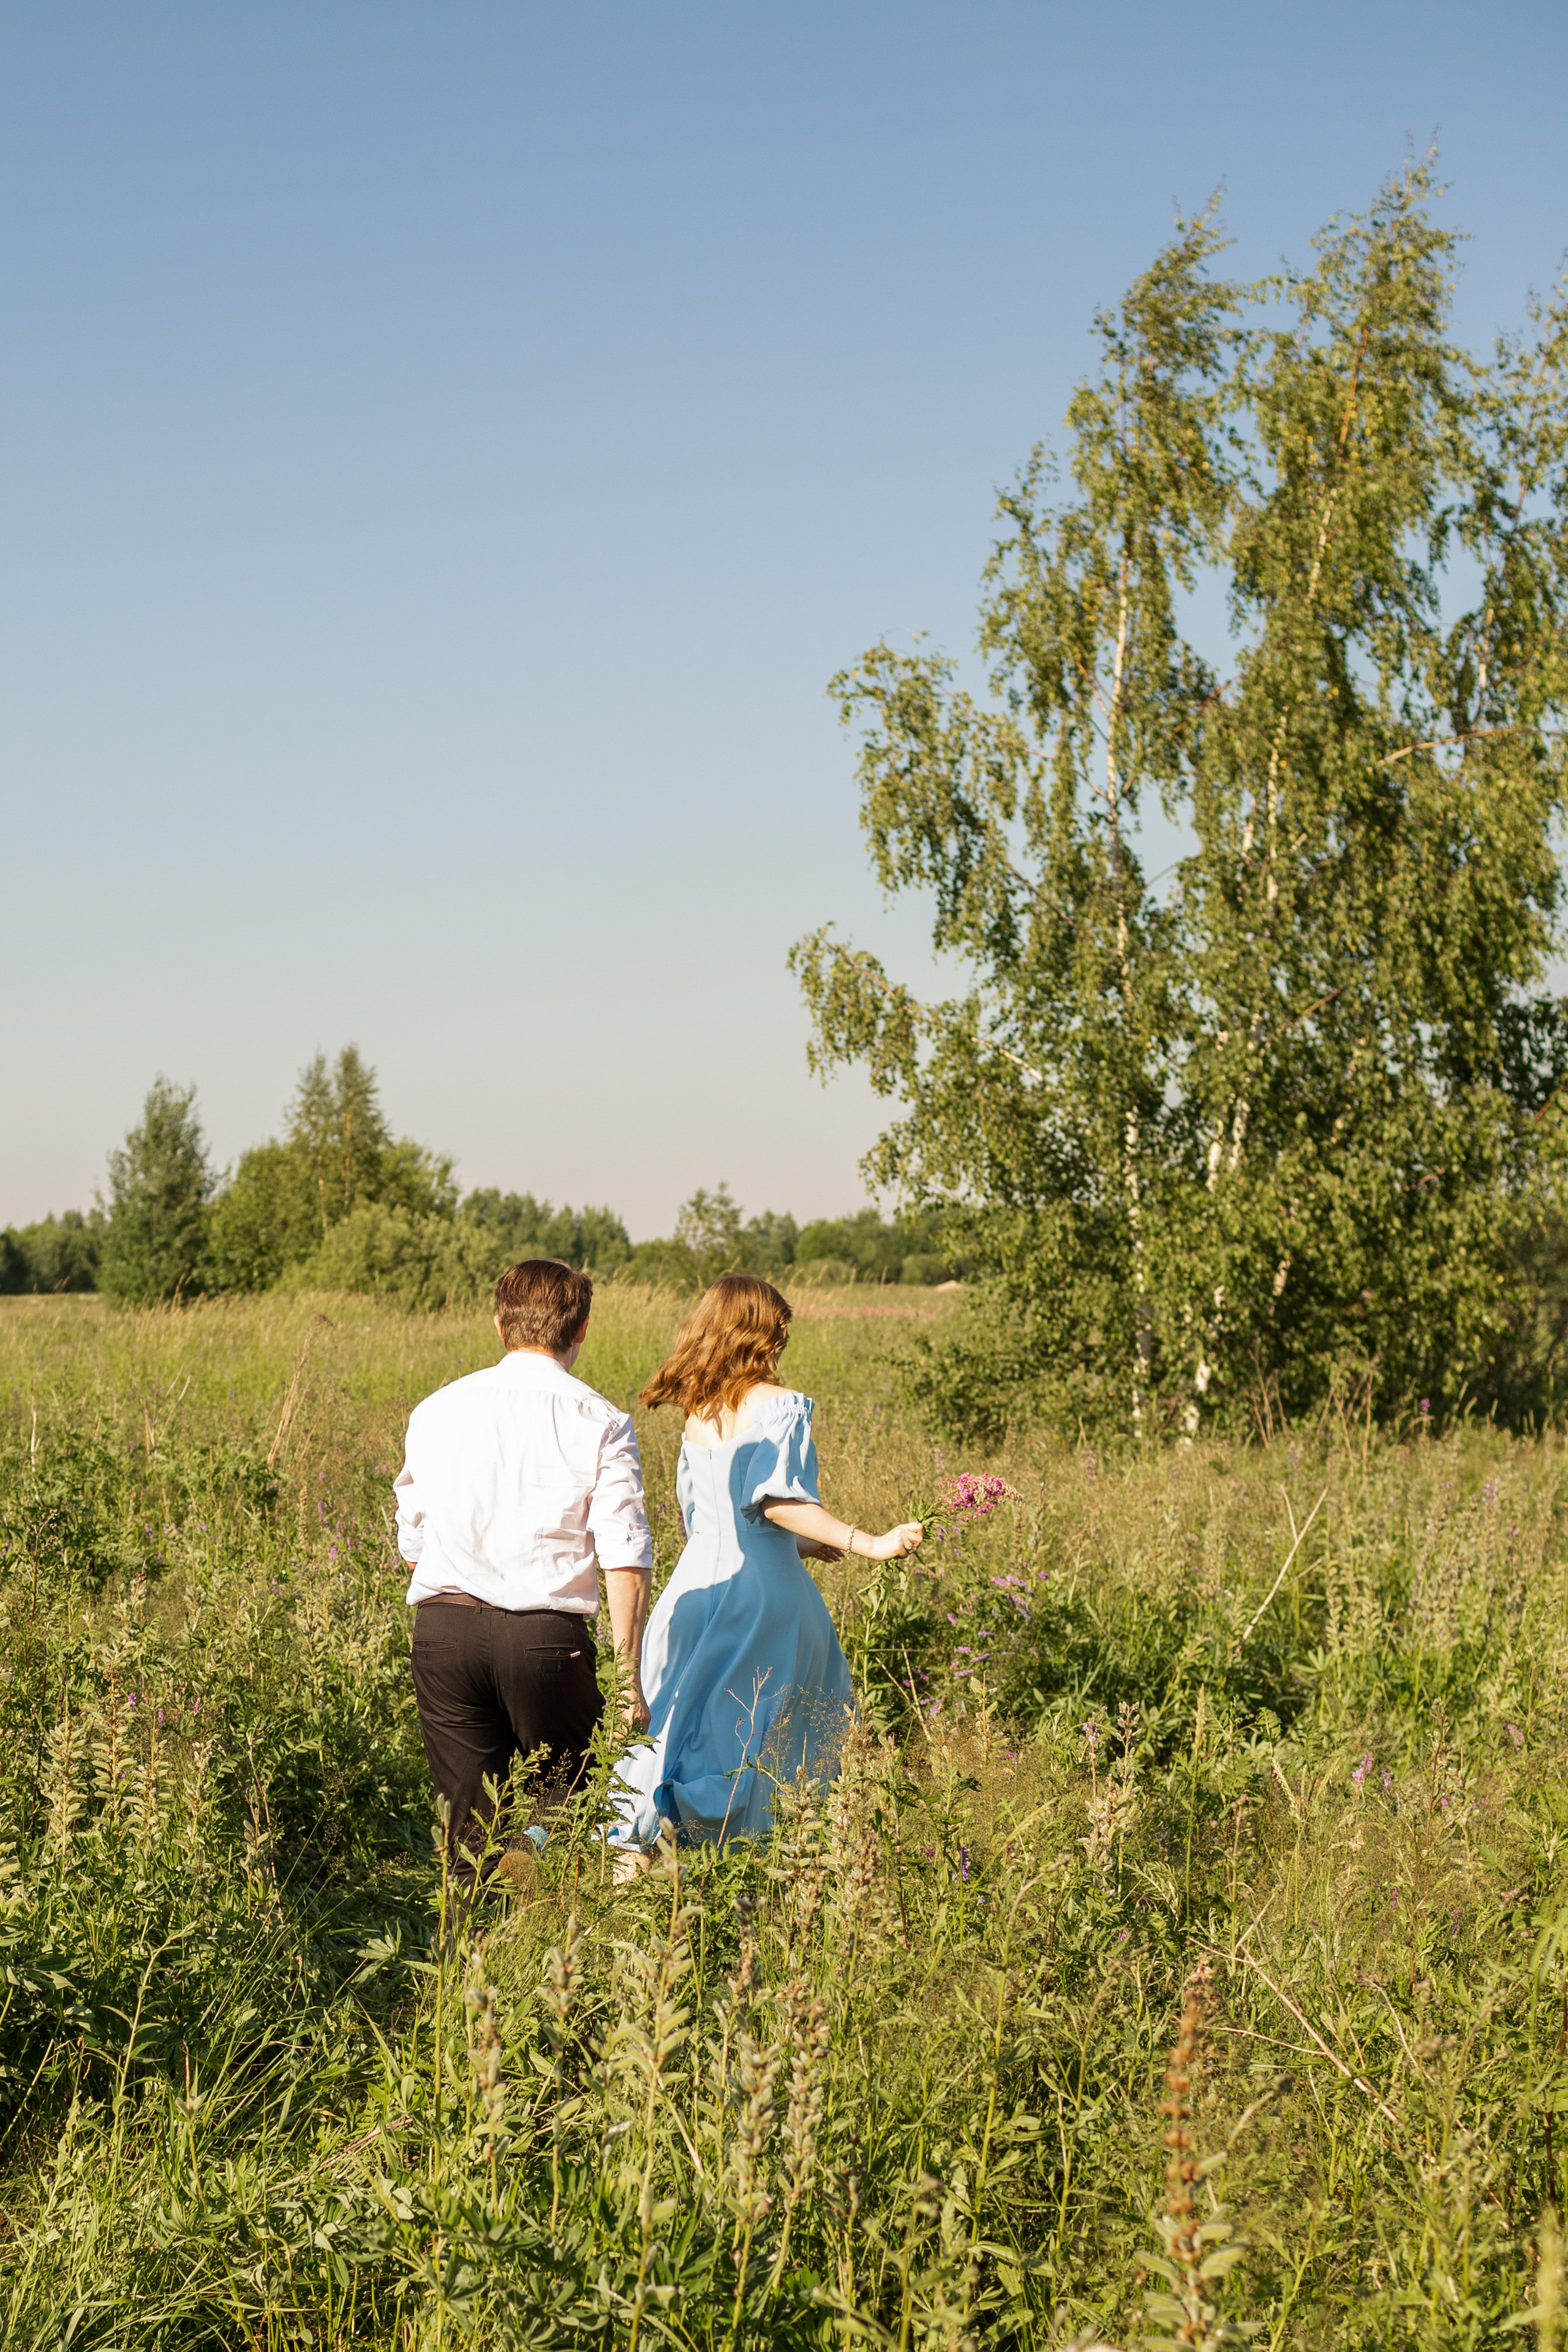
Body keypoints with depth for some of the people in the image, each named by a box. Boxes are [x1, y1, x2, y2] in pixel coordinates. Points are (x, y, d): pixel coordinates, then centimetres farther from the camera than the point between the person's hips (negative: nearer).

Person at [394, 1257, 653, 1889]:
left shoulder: (436, 1411, 9)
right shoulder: (601, 1424, -2)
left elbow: (412, 1541, 15)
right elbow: (626, 1561, -7)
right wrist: (629, 1674, -3)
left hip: (443, 1624, 3)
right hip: (548, 1633, -3)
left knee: (471, 1823, 8)